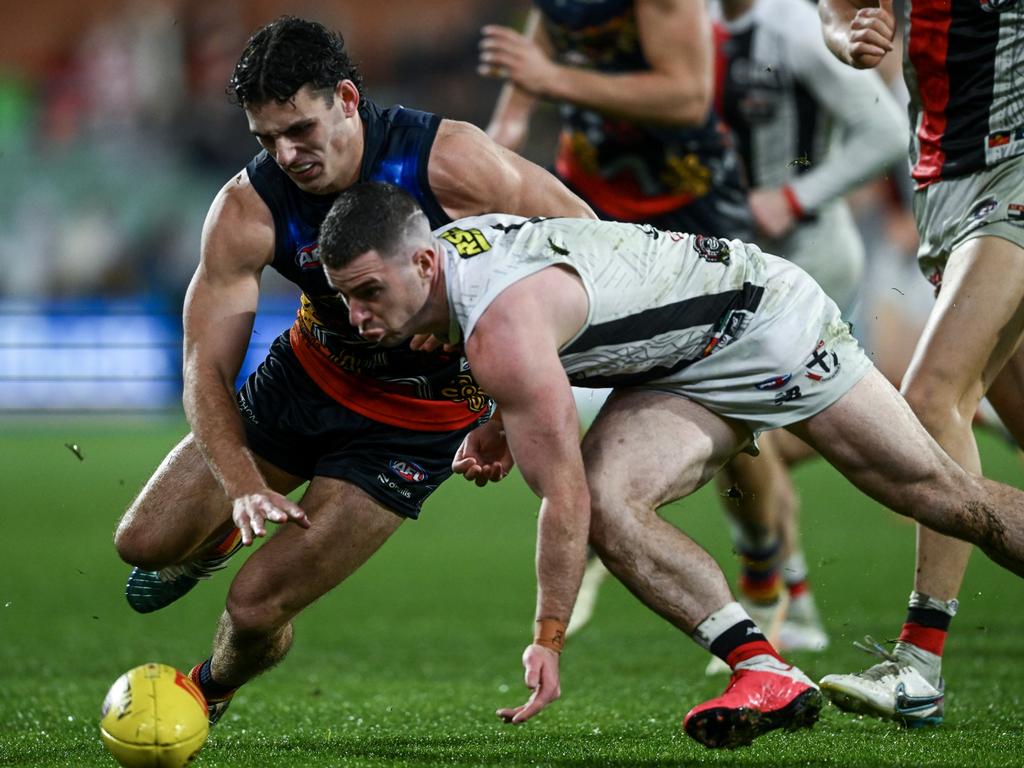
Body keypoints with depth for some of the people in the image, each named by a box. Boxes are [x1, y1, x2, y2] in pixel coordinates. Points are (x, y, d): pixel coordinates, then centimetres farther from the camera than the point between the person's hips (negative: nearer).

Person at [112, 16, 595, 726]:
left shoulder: (448, 159, -28)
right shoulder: (247, 210, -20)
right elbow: (206, 370, -19)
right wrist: (244, 487, -37)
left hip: (419, 419, -4)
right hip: (310, 374, 4)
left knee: (258, 606, -12)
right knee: (145, 542, 2)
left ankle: (210, 692, 26)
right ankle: (220, 540, 40)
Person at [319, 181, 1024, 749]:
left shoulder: (502, 327, -35)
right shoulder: (447, 246, -7)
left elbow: (563, 496, -32)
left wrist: (549, 638, -25)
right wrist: (503, 428, 2)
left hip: (768, 319, -8)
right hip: (684, 367, 8)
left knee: (936, 493, 0)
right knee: (608, 507, -17)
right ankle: (766, 673, -16)